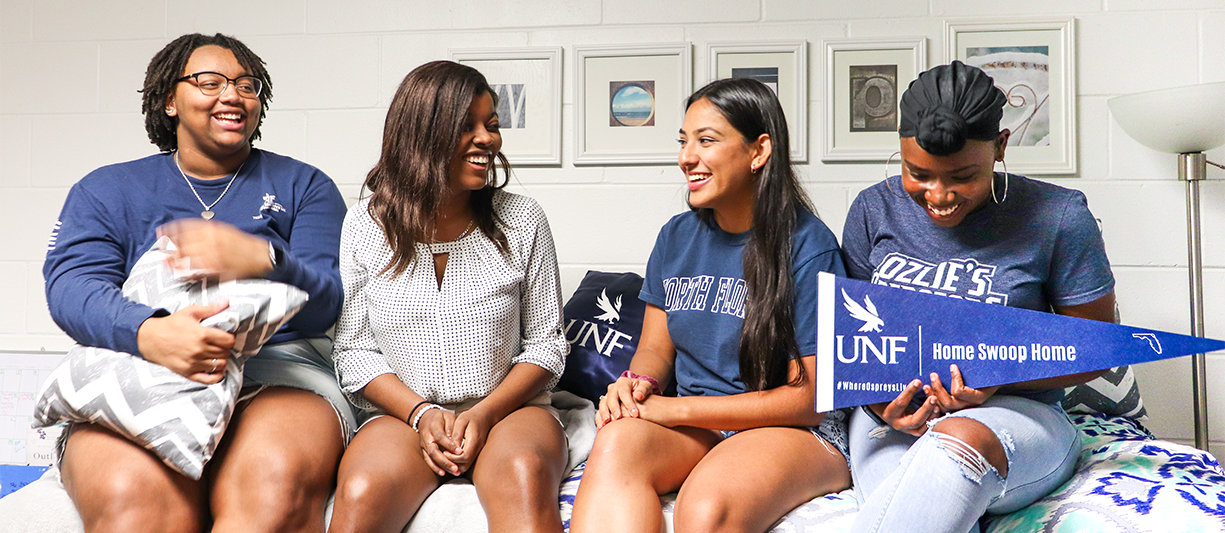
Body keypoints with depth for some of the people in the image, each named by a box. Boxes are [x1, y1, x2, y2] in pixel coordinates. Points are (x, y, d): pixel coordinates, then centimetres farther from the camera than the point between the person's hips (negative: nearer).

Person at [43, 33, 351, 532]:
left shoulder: (303, 186, 17)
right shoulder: (107, 189, 19)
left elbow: (326, 304, 3)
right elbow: (70, 287, 0)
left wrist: (262, 259, -21)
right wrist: (148, 333, -24)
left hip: (278, 368, 0)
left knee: (276, 488, -37)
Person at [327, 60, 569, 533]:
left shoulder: (522, 222, 2)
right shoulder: (367, 224, 3)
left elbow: (546, 344, 4)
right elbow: (353, 349, 4)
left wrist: (483, 414, -11)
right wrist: (421, 413, -11)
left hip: (508, 409, 0)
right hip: (403, 414, 1)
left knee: (524, 477, -35)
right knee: (361, 494, -30)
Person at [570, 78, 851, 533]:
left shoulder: (808, 245, -9)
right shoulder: (676, 236, 10)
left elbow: (810, 398, -10)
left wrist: (676, 408, -15)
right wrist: (638, 385, -11)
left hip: (794, 431, -4)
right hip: (693, 428, 5)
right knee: (616, 443, -30)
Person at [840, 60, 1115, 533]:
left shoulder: (1058, 218, -4)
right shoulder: (874, 210, 4)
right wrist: (877, 398, -13)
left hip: (1015, 415, 0)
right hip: (893, 418, 1)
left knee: (963, 440, -40)